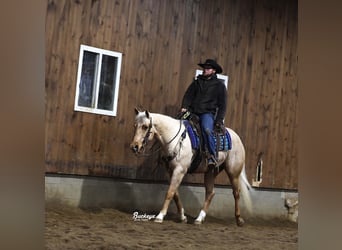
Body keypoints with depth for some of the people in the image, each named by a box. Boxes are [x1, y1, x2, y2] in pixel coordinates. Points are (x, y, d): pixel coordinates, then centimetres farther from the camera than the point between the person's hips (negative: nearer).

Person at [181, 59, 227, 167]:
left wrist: (219, 120, -3)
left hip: (208, 113, -4)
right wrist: (184, 107, -5)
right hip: (192, 112, 4)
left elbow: (222, 104, 7)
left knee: (206, 129, -35)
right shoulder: (196, 82, 19)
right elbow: (188, 95, 15)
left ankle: (212, 156, -31)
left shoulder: (219, 85, 9)